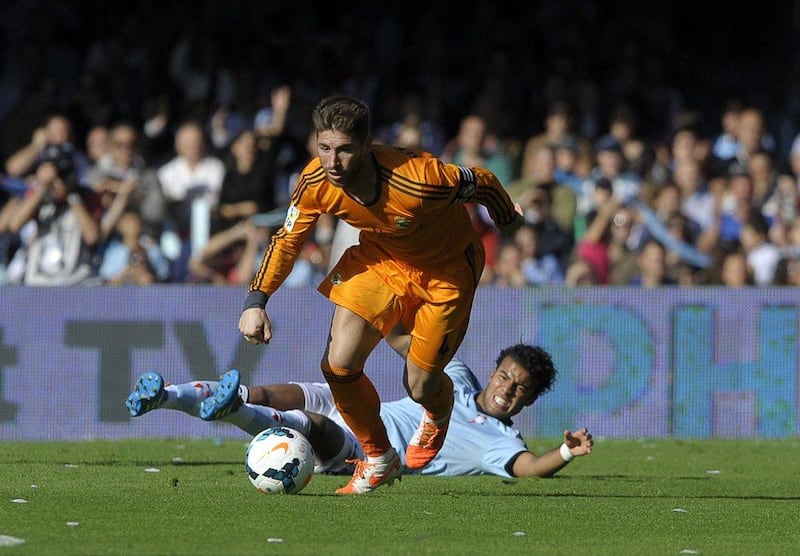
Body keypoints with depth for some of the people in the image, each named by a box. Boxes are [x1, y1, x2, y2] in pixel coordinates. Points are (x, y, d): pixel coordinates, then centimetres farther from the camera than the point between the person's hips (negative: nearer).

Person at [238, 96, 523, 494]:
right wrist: (256, 301, -17)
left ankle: (437, 417, 42)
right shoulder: (316, 183, -24)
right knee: (338, 364, -13)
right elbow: (288, 238, -7)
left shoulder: (418, 179, -39)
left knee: (420, 387, 0)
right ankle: (379, 458, 13)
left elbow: (481, 183, -19)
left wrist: (508, 221, 2)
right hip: (379, 259, 4)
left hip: (446, 267, -4)